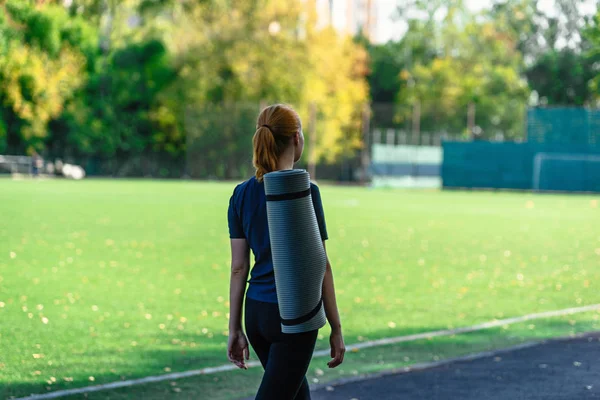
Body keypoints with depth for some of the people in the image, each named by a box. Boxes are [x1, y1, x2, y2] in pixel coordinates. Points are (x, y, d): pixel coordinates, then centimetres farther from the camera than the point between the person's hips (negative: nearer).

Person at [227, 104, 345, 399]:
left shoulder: (242, 194, 2)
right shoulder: (304, 192, -13)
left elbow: (238, 267, 4)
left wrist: (235, 329, 9)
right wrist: (336, 328, -3)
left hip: (256, 312, 7)